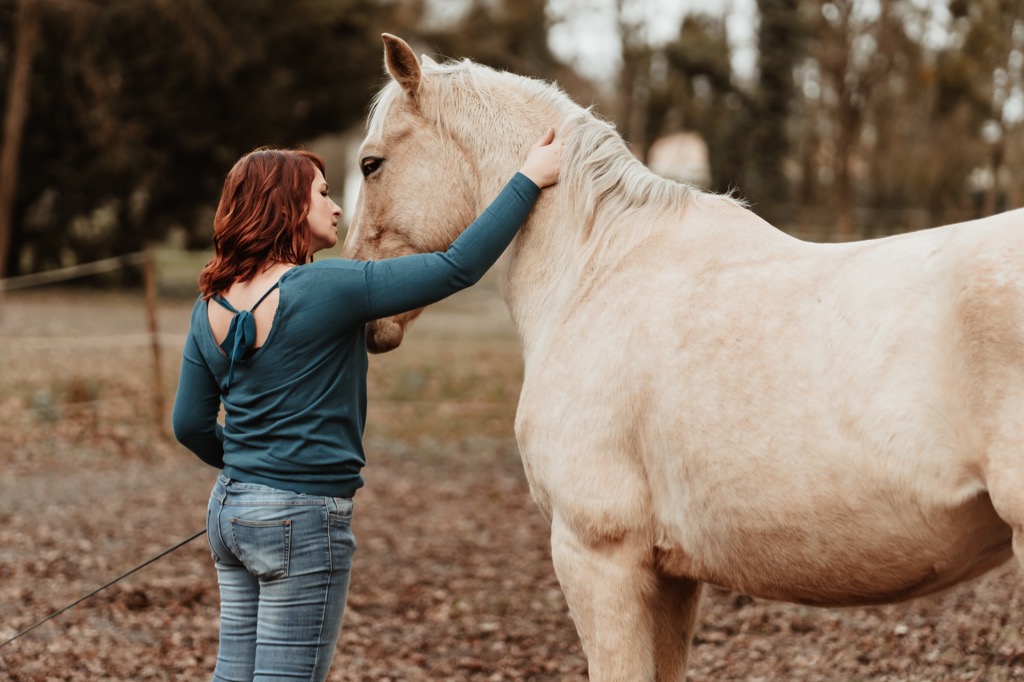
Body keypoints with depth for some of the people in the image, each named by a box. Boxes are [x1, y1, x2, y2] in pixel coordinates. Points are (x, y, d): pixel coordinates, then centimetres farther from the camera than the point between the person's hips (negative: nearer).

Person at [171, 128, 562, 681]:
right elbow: (458, 268, -16)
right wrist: (528, 181, -8)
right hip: (303, 519, -8)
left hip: (230, 509, 8)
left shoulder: (211, 307, 5)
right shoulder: (326, 288, -17)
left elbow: (190, 425, 11)